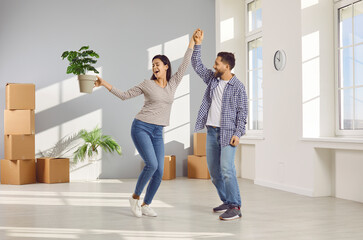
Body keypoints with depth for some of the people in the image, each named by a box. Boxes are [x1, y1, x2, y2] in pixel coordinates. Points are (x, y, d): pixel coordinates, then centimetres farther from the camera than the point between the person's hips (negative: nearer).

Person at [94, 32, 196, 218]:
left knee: (159, 172, -3)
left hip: (157, 133, 4)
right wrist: (104, 84, -4)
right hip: (141, 128, -4)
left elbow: (185, 64, 12)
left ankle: (145, 205, 13)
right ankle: (135, 197, 1)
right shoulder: (147, 84, 1)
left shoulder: (173, 84, 9)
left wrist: (192, 41, 13)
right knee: (152, 164, -21)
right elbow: (125, 95, 6)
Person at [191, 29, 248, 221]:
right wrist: (198, 44, 7)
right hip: (212, 131, 7)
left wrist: (238, 133, -16)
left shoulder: (237, 86, -7)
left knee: (226, 169, -17)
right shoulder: (212, 78, 11)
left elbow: (242, 112, -8)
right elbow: (197, 65, 17)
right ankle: (226, 202, 23)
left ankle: (235, 207, -13)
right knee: (213, 170, 10)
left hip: (227, 132, -7)